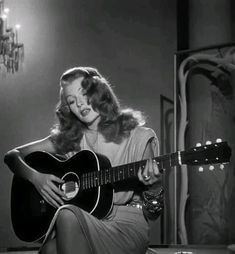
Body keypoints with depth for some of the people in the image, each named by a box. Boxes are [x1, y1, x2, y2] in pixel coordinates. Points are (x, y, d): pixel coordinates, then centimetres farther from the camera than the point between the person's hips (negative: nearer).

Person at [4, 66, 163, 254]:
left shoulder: (137, 137, 3)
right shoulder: (68, 138, 10)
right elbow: (12, 156, 12)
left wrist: (152, 185, -21)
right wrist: (35, 177, -8)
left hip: (127, 222, -1)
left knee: (68, 215, -32)